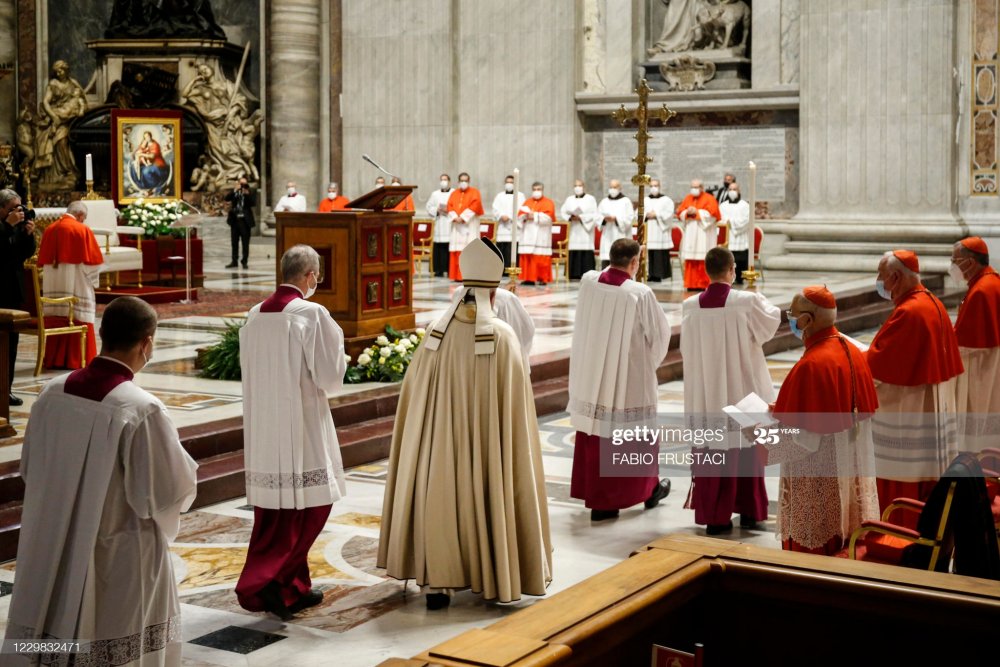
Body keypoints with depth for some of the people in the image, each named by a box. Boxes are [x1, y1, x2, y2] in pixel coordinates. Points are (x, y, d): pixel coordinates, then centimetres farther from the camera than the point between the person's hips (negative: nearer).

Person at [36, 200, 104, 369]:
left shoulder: (49, 229, 7)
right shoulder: (83, 230, -9)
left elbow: (43, 260, 13)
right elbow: (94, 261, -8)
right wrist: (91, 280, 7)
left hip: (53, 286, 5)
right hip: (76, 286, -5)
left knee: (55, 322, 9)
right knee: (77, 322, -1)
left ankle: (54, 359, 12)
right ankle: (76, 360, 0)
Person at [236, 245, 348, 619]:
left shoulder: (255, 316, 6)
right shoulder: (311, 314, -13)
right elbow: (330, 376, -11)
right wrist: (335, 342, 6)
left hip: (263, 428, 7)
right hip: (301, 426, -7)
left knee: (274, 512, 12)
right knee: (307, 507, 2)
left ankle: (294, 589, 20)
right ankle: (263, 583, -4)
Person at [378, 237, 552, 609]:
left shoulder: (437, 334, -4)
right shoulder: (502, 337, -12)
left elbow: (414, 391, 2)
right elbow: (514, 403, -10)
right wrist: (512, 440, 2)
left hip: (440, 439, 2)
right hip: (485, 441, -2)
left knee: (441, 500, 10)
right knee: (486, 500, 12)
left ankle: (436, 583, 8)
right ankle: (488, 575, 22)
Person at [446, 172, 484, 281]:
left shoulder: (474, 192, 4)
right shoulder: (454, 194, 17)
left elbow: (475, 206, -10)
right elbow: (450, 207, 6)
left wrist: (463, 217, -17)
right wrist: (455, 218, -12)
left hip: (470, 225, -4)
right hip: (457, 226, 4)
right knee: (457, 251, 0)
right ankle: (457, 275, 2)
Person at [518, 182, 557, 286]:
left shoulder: (548, 202, 5)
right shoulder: (527, 202, 19)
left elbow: (548, 216, -10)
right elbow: (520, 216, 10)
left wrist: (534, 216, -14)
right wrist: (525, 216, -12)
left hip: (541, 236, -4)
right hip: (529, 235, 4)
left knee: (541, 258, -9)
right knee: (527, 257, -2)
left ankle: (543, 278, -6)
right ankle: (529, 278, 0)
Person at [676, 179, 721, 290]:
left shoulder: (709, 199, 0)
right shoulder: (688, 198, 15)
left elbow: (712, 214, -11)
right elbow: (680, 213, 12)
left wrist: (697, 212, -14)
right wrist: (687, 213, -9)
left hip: (704, 234, -5)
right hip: (690, 233, 5)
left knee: (703, 260, -9)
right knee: (690, 260, 1)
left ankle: (703, 283, -5)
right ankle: (691, 283, 5)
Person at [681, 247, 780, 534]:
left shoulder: (691, 306, -9)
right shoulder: (748, 302, -15)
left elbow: (686, 348, 3)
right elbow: (773, 318, 5)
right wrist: (761, 299, 23)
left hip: (705, 394, 1)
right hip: (742, 390, -1)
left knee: (710, 454, 10)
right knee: (746, 452, 15)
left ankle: (713, 516, 12)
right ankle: (749, 512, 24)